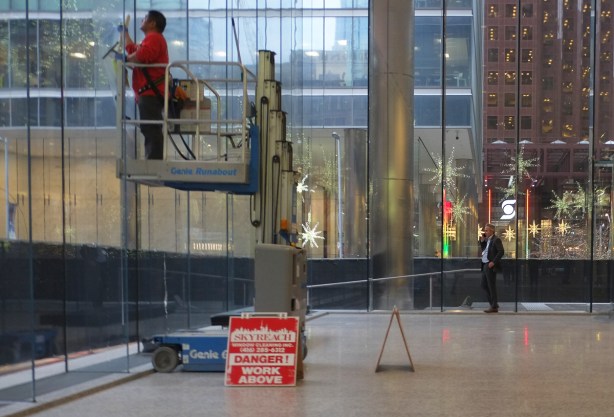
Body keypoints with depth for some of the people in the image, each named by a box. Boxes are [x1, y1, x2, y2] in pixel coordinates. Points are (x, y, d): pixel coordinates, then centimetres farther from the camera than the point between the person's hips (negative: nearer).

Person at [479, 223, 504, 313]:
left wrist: (493, 262, -21)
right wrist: (482, 241, 6)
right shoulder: (487, 240, 15)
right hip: (485, 265, 9)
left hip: (490, 266, -9)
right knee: (484, 285, 12)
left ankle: (494, 307, 3)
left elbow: (501, 252, -18)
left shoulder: (496, 240, -11)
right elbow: (483, 249, 20)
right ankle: (494, 303, 20)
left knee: (491, 286, -4)